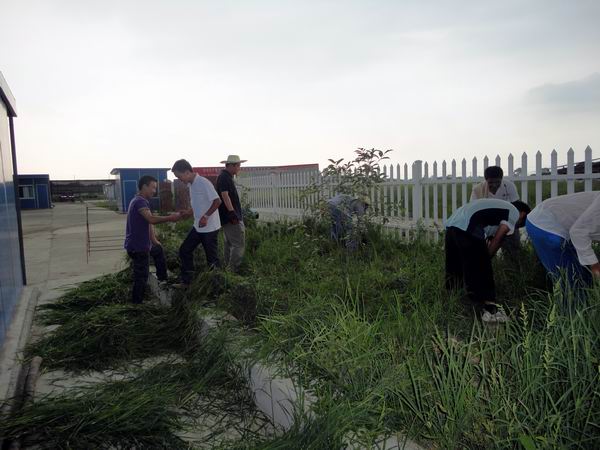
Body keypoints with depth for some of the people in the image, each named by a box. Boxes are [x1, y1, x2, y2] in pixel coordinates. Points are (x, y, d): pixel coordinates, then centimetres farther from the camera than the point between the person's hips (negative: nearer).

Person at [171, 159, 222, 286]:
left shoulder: (203, 183, -18)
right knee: (184, 250, 10)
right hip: (198, 227, 9)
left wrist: (206, 216, -26)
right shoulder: (191, 185, 10)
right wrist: (188, 212, 4)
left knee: (212, 256, 2)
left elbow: (217, 201, -22)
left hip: (210, 227, -9)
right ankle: (186, 281, 20)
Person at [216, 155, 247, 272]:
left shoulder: (227, 177, 17)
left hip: (228, 217, 11)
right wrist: (232, 212, -31)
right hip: (231, 217, -11)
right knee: (239, 244, -11)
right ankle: (233, 270, -9)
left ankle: (227, 268, 25)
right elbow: (225, 195, -25)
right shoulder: (224, 177, -15)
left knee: (229, 244, 17)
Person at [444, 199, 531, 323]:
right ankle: (490, 311, 3)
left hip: (451, 224, 9)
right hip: (466, 229, -9)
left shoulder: (500, 207, 35)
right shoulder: (515, 213, 11)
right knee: (481, 271, -1)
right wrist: (486, 259, 10)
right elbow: (496, 240, 2)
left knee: (454, 270, 21)